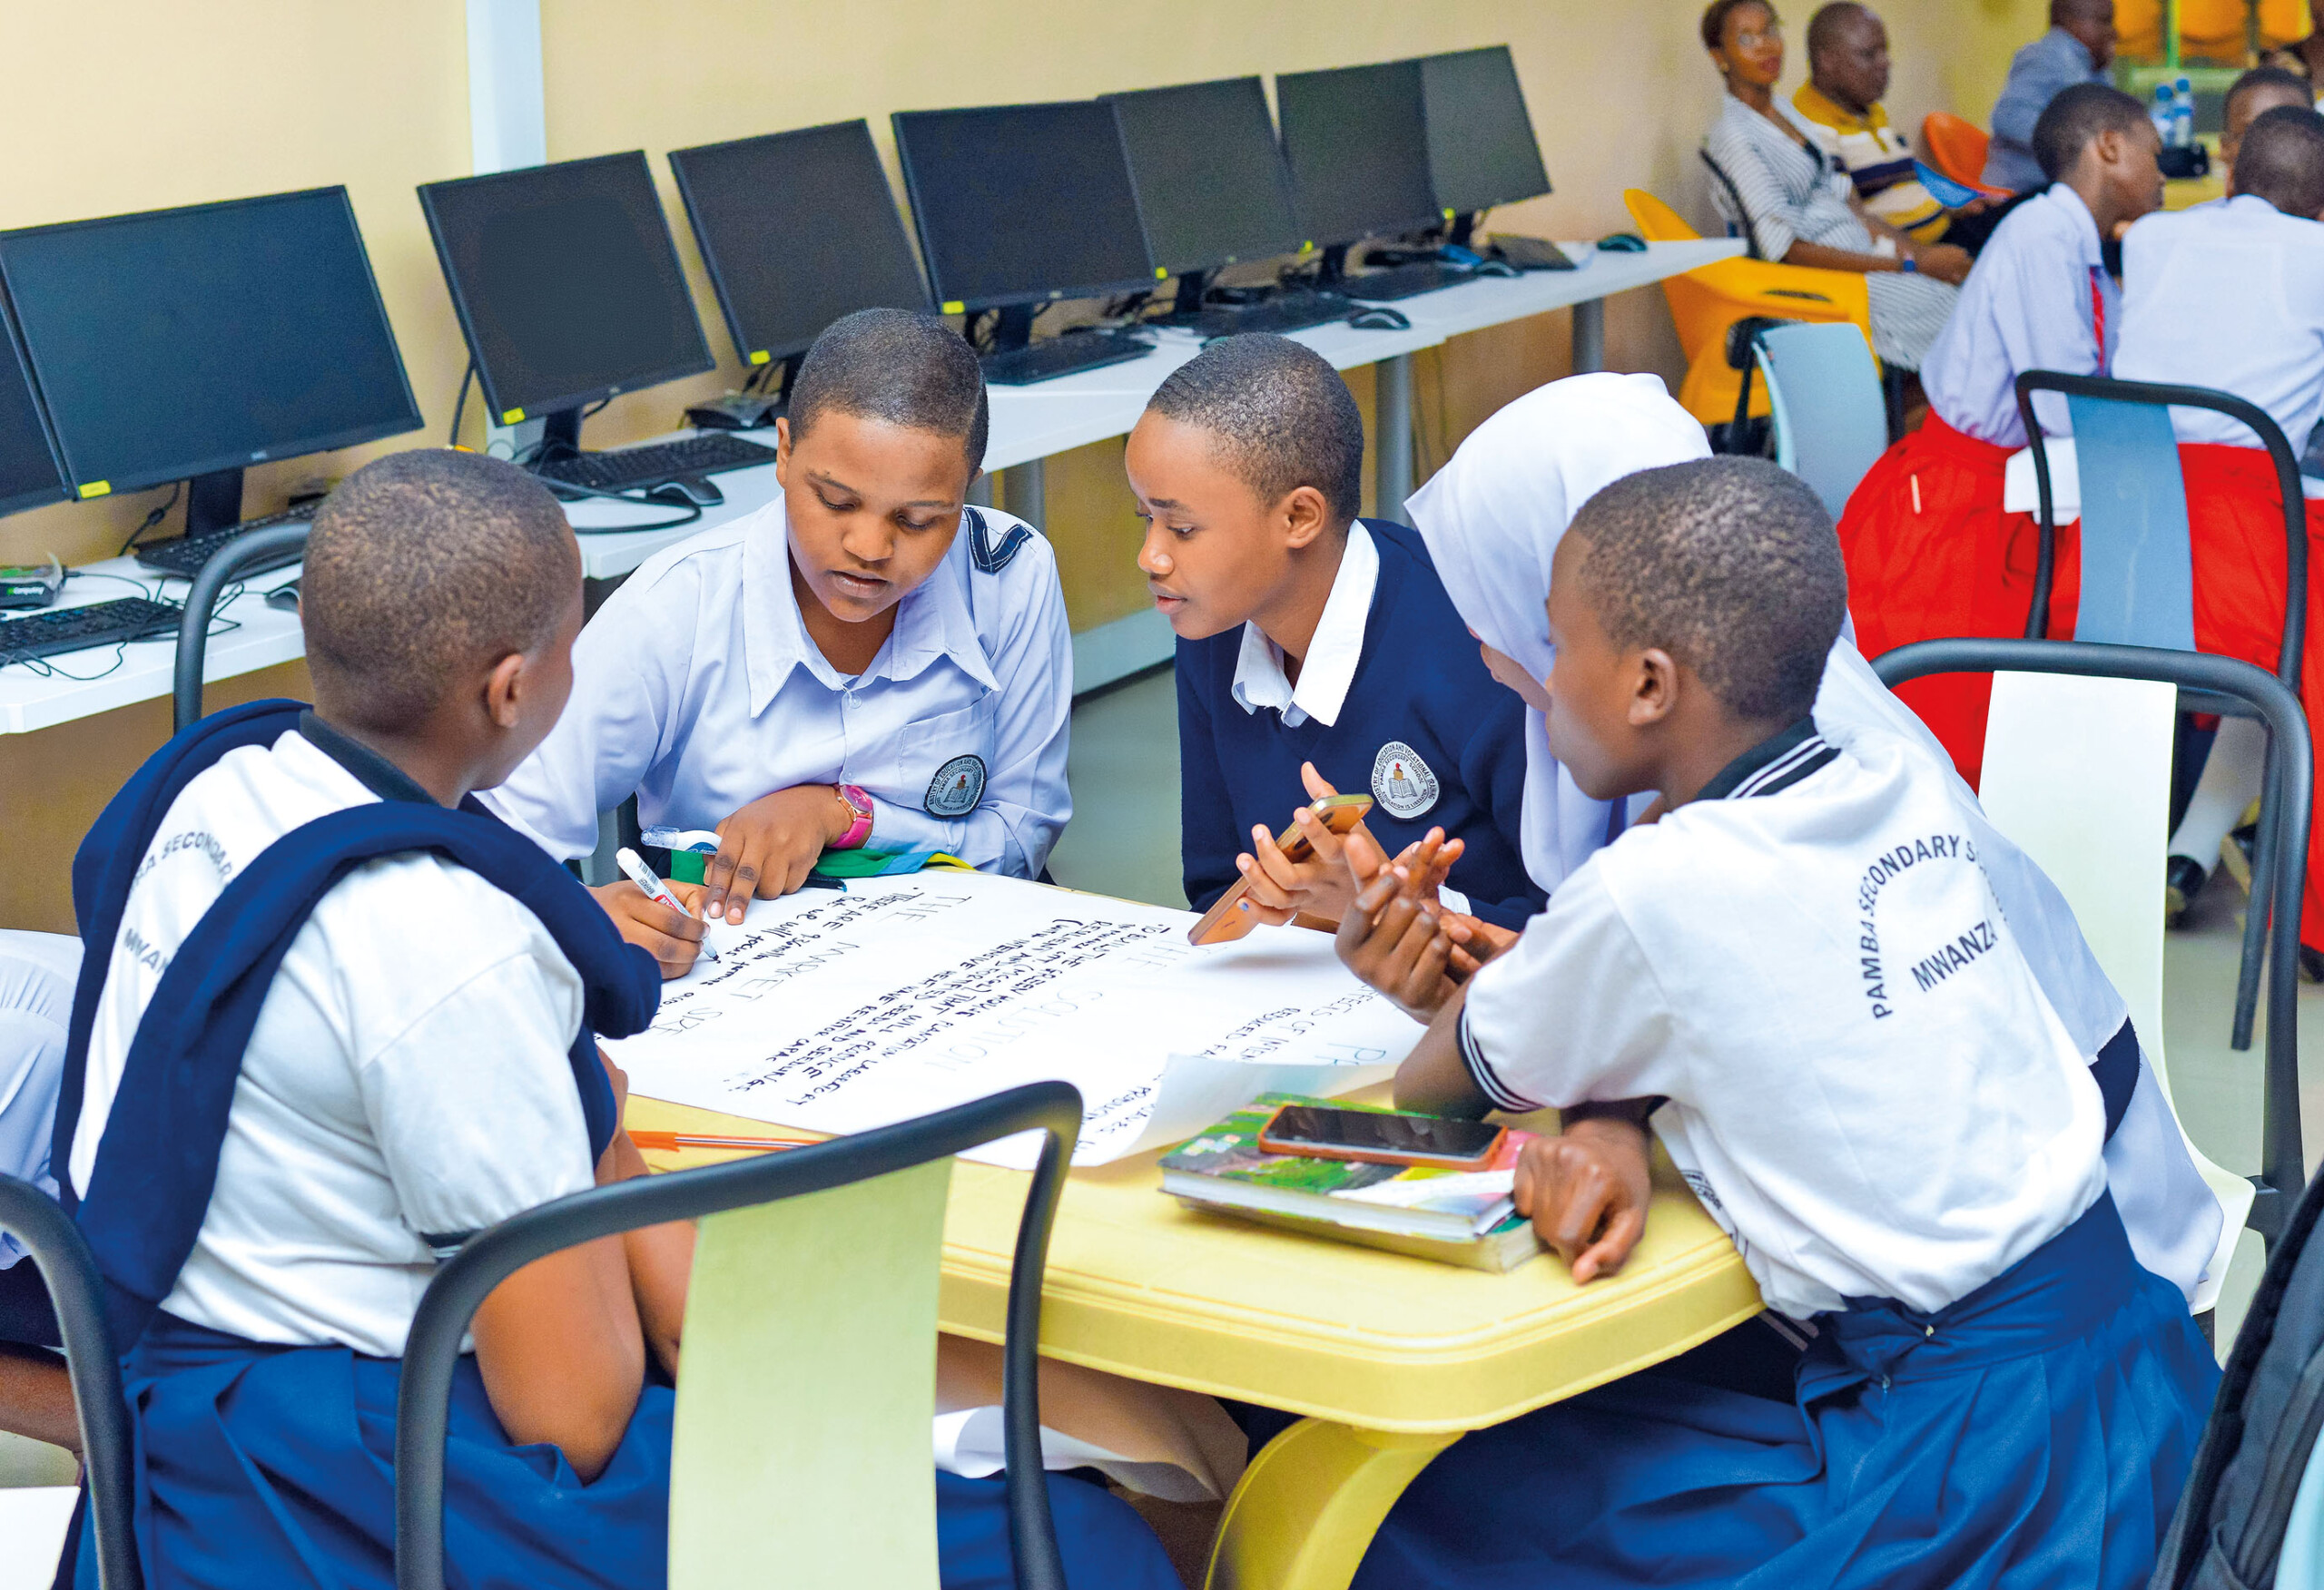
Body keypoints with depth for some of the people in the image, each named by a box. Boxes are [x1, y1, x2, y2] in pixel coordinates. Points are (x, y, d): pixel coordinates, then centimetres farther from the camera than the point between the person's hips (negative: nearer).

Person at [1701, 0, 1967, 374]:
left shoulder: (1787, 116, 16)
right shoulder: (1733, 137, -12)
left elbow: (1846, 204, 15)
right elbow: (1786, 250, -17)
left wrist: (1920, 250, -1)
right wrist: (1911, 264, -17)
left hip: (1865, 252, 8)